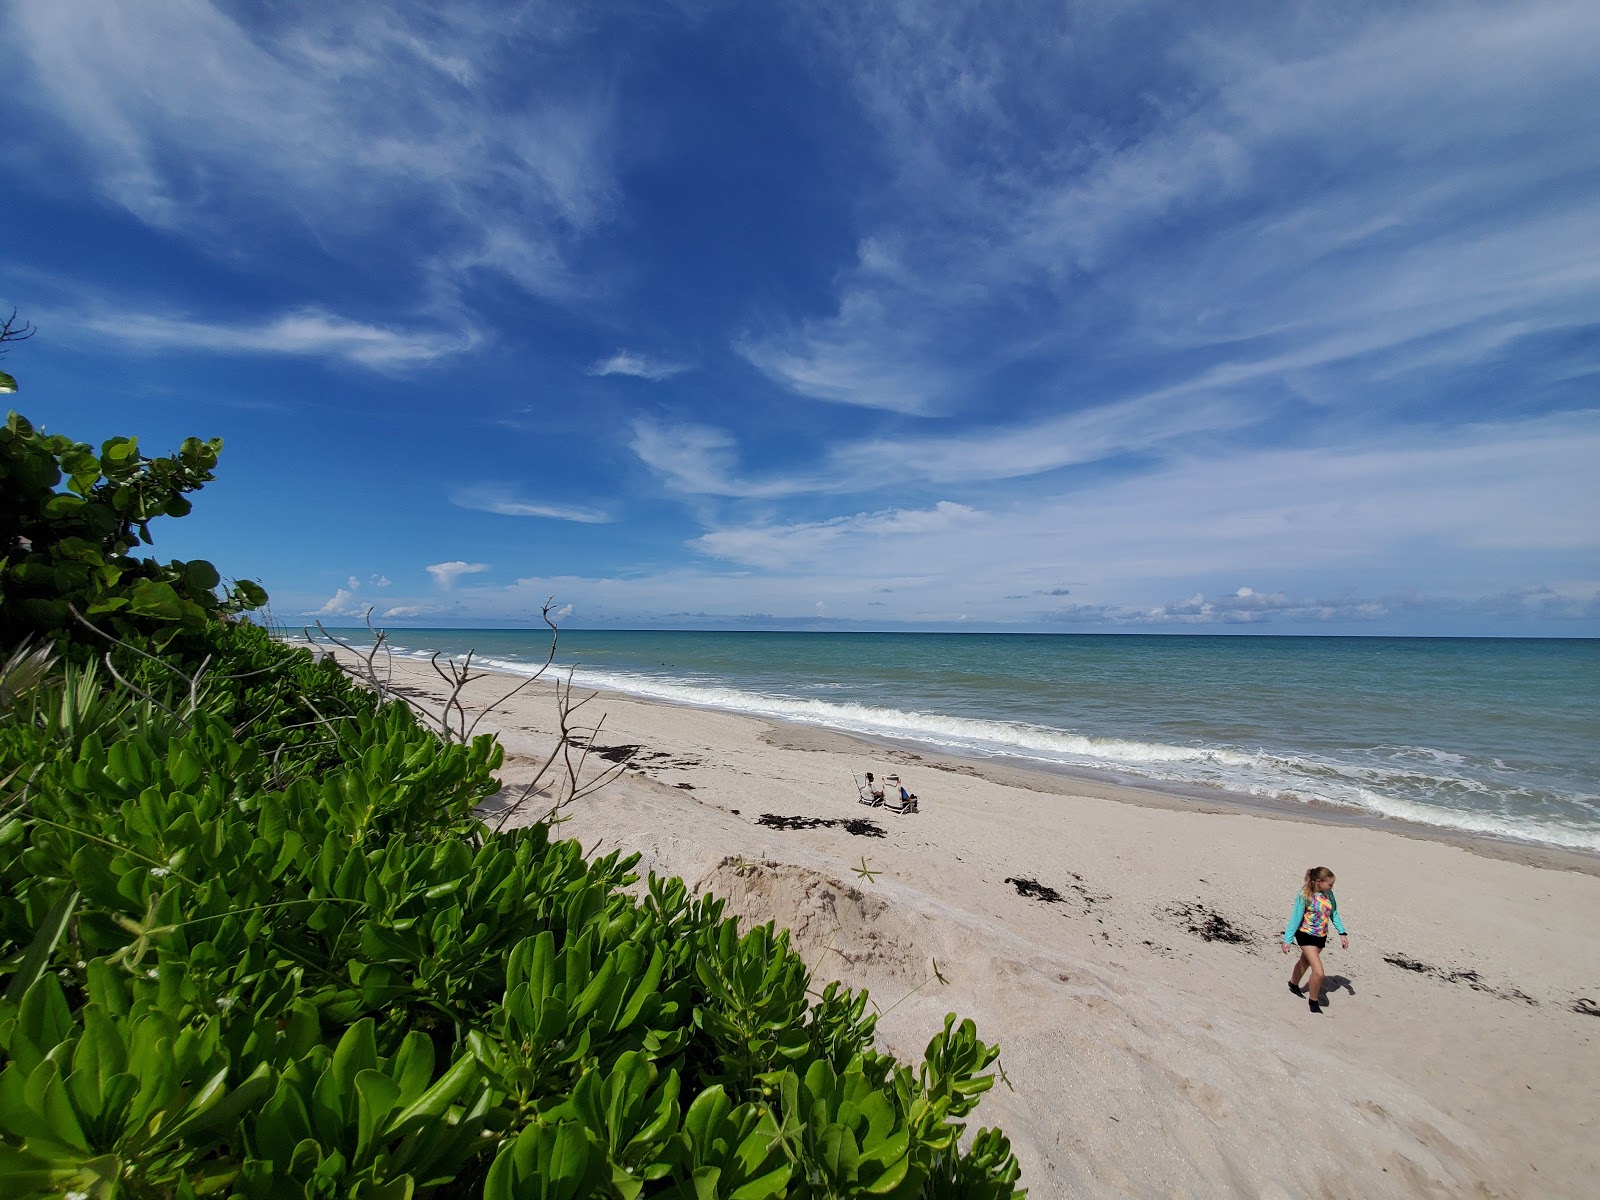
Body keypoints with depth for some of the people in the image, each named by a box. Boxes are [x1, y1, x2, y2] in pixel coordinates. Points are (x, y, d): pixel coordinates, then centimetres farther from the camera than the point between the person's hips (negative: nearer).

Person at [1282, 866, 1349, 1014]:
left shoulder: (1328, 894, -5)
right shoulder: (1304, 896, -21)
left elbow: (1334, 914, 10)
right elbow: (1296, 918, -17)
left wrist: (1342, 933, 4)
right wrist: (1287, 940, -16)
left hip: (1321, 936, 6)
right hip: (1306, 935, -6)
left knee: (1305, 963, 23)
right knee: (1318, 972, -12)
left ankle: (1293, 985, 47)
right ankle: (1314, 1003, 9)